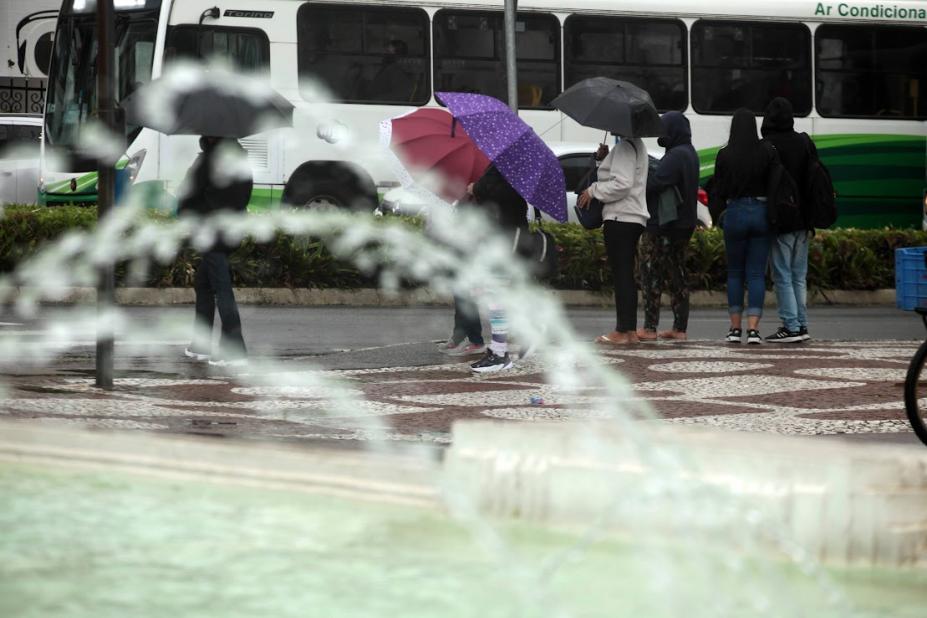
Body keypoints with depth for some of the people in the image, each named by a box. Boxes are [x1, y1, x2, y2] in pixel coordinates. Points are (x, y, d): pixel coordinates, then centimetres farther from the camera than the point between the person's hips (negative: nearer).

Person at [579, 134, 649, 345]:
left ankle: (623, 331, -9)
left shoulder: (625, 146, -14)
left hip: (621, 218, -10)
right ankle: (631, 330, 11)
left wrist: (593, 190, -10)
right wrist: (604, 159, 9)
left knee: (621, 274, -9)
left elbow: (622, 184, -21)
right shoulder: (635, 145, 18)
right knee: (626, 276, 11)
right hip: (633, 218, 10)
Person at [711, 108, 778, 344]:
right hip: (762, 213, 1)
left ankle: (735, 328, 12)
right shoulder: (768, 152, -6)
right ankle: (753, 329, -5)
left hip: (735, 213, -1)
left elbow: (718, 192, -2)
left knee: (735, 272, 12)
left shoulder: (725, 155, -7)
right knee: (757, 273, 3)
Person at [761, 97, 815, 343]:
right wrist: (812, 216, 17)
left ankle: (791, 327, -6)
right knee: (799, 276, 13)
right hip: (802, 219, 6)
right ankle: (801, 325, 15)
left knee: (782, 276, -3)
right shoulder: (805, 143, 7)